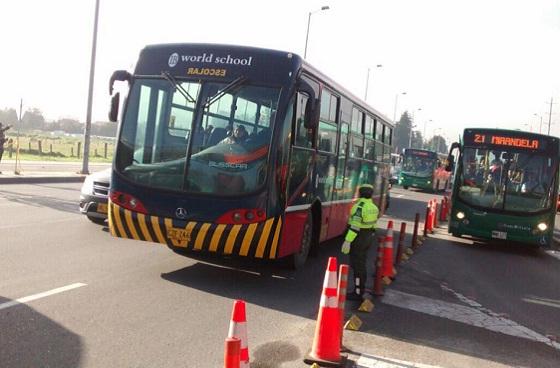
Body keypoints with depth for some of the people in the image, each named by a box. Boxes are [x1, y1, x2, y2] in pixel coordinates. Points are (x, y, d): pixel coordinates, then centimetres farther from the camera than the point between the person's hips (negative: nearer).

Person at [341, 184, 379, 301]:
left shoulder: (359, 206, -20)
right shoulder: (374, 207, 6)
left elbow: (355, 225, -24)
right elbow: (372, 223, 12)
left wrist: (347, 241, -24)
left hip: (358, 238, -9)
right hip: (369, 237, 9)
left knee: (357, 265, -2)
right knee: (361, 264, 18)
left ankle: (358, 293, 2)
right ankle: (361, 288, 28)